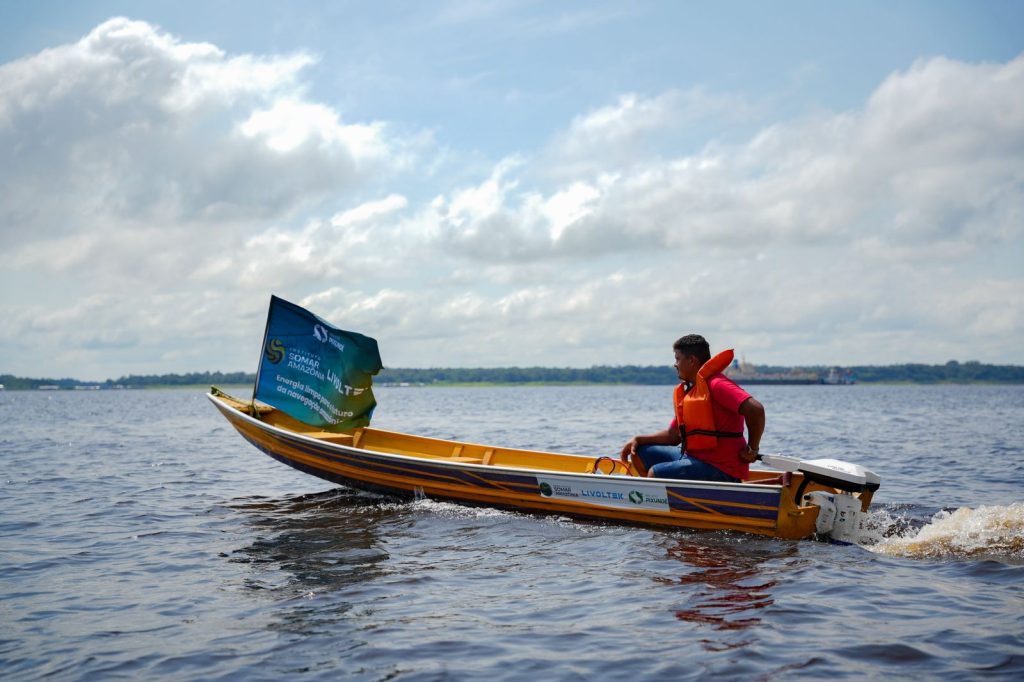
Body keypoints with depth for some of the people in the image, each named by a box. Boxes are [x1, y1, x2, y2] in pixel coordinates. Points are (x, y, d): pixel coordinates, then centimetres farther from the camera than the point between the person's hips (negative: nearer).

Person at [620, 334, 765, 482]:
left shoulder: (716, 385, -16)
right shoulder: (687, 392, 15)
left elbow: (756, 409, -28)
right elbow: (673, 435, 18)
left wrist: (752, 449, -18)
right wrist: (638, 440, 7)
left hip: (721, 470, -10)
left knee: (655, 473, -22)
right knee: (638, 453, 10)